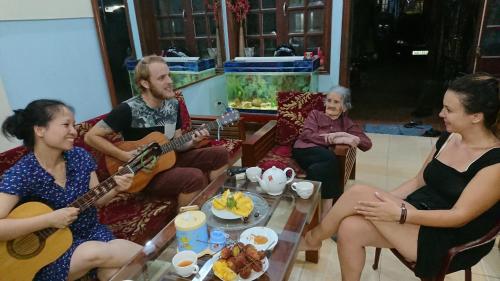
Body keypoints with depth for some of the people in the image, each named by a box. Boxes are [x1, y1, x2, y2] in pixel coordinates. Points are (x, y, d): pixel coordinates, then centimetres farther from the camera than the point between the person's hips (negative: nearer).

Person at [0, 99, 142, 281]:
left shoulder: (80, 156, -4)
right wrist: (49, 219, -28)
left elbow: (96, 200, 4)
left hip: (91, 231, 3)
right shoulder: (21, 174, -17)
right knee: (95, 253, -30)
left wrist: (115, 189, -16)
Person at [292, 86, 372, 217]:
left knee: (317, 170, -37)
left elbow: (367, 144, 11)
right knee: (330, 158, -35)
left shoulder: (346, 123, 24)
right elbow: (306, 135, 0)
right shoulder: (315, 114, 21)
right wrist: (334, 139, -14)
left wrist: (347, 137, -8)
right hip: (304, 151, -1)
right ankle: (327, 211, -31)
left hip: (323, 157, 1)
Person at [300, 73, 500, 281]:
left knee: (359, 193, -23)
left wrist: (399, 214, -27)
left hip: (449, 241, -7)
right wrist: (384, 200, -3)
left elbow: (460, 216, -20)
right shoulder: (448, 138, 5)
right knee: (350, 228, -18)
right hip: (420, 213, 7)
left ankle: (314, 238, 1)